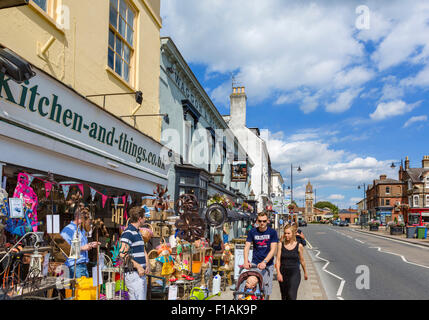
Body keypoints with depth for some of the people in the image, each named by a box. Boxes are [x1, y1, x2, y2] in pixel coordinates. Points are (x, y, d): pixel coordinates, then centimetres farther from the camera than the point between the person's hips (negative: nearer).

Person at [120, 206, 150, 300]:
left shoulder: (138, 232, 18)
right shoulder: (128, 233, -13)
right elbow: (123, 254, -20)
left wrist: (147, 265, 9)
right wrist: (138, 267, -19)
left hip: (142, 274, 10)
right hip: (133, 274, -10)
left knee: (143, 297, 14)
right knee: (138, 298, -11)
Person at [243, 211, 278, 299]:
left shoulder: (272, 232, -2)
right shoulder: (252, 232, 3)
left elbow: (273, 250, -8)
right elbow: (247, 247, -3)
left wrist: (264, 262, -22)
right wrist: (246, 261, -19)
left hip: (268, 265, -1)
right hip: (255, 264, 1)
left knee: (266, 292, 0)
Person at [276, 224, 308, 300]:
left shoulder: (299, 246, -2)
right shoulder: (281, 244, 0)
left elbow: (302, 260, 11)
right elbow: (278, 260, -4)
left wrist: (305, 273, 21)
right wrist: (278, 273, -16)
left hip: (294, 273, -2)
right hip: (283, 273, 2)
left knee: (291, 295, -16)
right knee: (284, 296, 13)